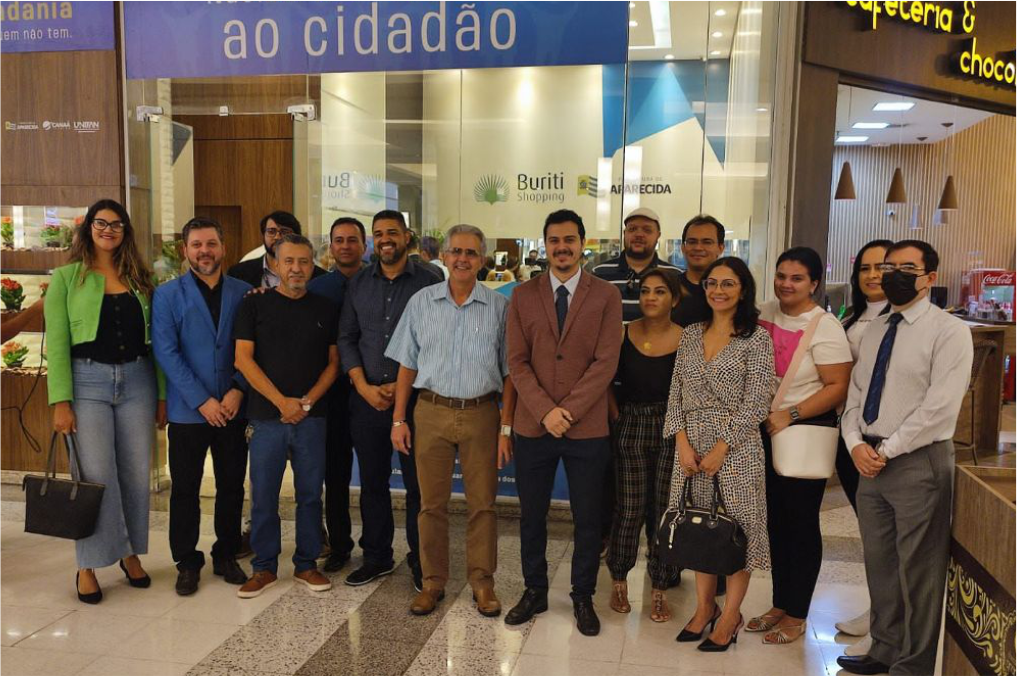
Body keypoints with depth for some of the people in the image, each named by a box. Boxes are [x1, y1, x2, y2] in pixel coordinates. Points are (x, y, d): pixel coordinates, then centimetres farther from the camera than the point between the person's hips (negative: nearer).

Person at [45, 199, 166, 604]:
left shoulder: (139, 280, 11)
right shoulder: (66, 278, 3)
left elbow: (154, 339, 10)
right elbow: (57, 342, -2)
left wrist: (162, 394, 6)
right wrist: (61, 401, -9)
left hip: (137, 380, 3)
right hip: (88, 379, -3)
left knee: (136, 473, 6)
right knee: (96, 475, -3)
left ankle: (130, 553, 22)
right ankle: (88, 566, 11)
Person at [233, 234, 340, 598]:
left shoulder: (325, 309, 8)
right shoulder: (254, 304, 2)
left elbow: (333, 362, 8)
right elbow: (243, 359, -4)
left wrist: (308, 401, -7)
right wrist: (282, 402, -11)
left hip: (312, 416, 2)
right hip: (267, 415, -1)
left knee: (310, 493, 7)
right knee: (263, 495, 4)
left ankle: (306, 564, 20)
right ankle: (264, 567, 19)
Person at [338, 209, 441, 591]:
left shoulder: (427, 282, -2)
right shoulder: (358, 284, 9)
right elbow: (346, 338, 8)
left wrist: (403, 387, -11)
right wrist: (364, 387, -5)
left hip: (413, 398, -3)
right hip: (366, 398, 4)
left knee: (418, 484, 2)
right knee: (372, 482, 12)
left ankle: (420, 563, 17)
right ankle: (376, 557, 27)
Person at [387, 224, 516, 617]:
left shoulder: (499, 307, 1)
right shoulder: (421, 302, 5)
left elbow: (509, 372, 3)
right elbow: (407, 365, 7)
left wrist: (506, 427, -3)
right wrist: (398, 420, 2)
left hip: (481, 413, -1)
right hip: (431, 411, 1)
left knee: (482, 503, 6)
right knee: (432, 503, 7)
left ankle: (482, 582, 20)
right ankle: (433, 582, 21)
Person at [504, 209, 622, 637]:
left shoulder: (606, 296, -1)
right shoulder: (523, 296, 5)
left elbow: (606, 362, -7)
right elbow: (517, 361, -1)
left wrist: (568, 410, -14)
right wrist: (545, 410, -13)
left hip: (587, 428, -1)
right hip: (533, 426, 2)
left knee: (587, 518, 9)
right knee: (531, 516, 12)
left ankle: (582, 598, 26)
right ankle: (534, 591, 29)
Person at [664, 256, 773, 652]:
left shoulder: (756, 339, -5)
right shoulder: (691, 335, 8)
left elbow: (756, 402, -10)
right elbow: (676, 393, 7)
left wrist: (721, 448, -14)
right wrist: (683, 441, -5)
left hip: (736, 446, -4)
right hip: (691, 445, 4)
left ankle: (731, 615, 19)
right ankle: (704, 606, 26)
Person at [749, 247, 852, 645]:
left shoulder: (825, 327, -12)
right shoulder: (766, 314, 6)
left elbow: (838, 387, -16)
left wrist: (789, 415, -21)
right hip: (765, 431, 6)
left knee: (801, 523, 6)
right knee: (775, 520, 14)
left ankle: (796, 616, 20)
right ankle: (779, 604, 29)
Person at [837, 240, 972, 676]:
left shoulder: (949, 332, -8)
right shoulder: (874, 331, 13)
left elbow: (939, 408, -16)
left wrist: (886, 450, -15)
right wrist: (856, 443, -4)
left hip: (919, 462, -7)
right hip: (870, 460, 7)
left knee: (917, 570, 3)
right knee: (878, 563, 15)